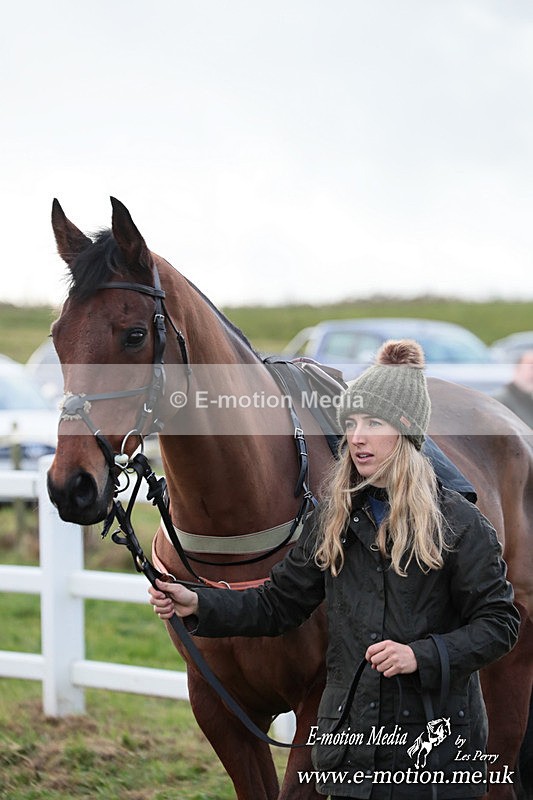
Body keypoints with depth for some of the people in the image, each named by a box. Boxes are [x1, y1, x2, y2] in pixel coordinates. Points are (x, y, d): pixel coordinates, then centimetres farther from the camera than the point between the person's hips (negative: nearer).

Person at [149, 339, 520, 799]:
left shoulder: (458, 522, -7)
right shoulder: (335, 521, 8)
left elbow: (500, 624, -7)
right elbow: (279, 605, 10)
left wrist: (422, 655, -20)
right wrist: (197, 606, -2)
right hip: (352, 736, 4)